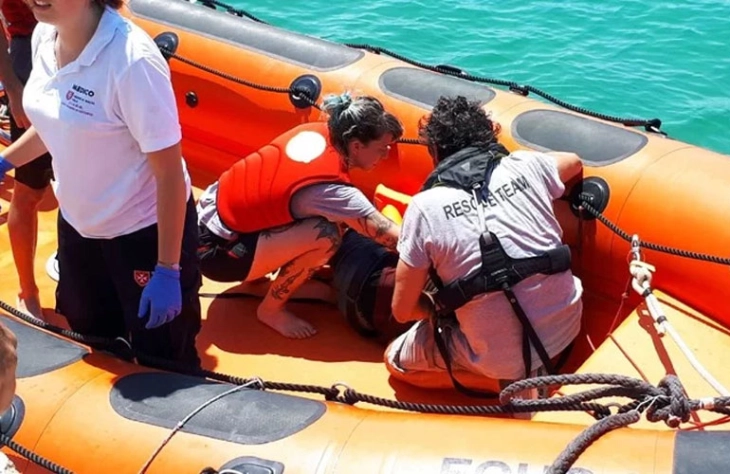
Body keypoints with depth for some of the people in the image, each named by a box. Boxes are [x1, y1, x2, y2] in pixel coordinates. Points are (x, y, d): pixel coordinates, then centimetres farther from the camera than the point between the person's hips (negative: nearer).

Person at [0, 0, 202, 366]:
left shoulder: (131, 60, -30)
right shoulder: (44, 36, -6)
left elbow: (170, 172, -25)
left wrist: (168, 270, -23)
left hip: (146, 231, -7)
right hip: (77, 222, 7)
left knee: (161, 362, 10)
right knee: (93, 338, 27)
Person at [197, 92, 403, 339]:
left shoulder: (316, 131, -5)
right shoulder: (331, 188, -27)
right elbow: (393, 237, -25)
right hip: (215, 251, -8)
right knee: (325, 235, -23)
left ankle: (257, 274, 17)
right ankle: (271, 309, -1)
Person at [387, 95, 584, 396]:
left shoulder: (425, 205, -8)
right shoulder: (526, 165, 2)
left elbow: (403, 311, -3)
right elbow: (573, 162, 29)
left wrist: (442, 308, 16)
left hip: (503, 357, -4)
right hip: (567, 326, 4)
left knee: (396, 359, 22)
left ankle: (508, 382, 5)